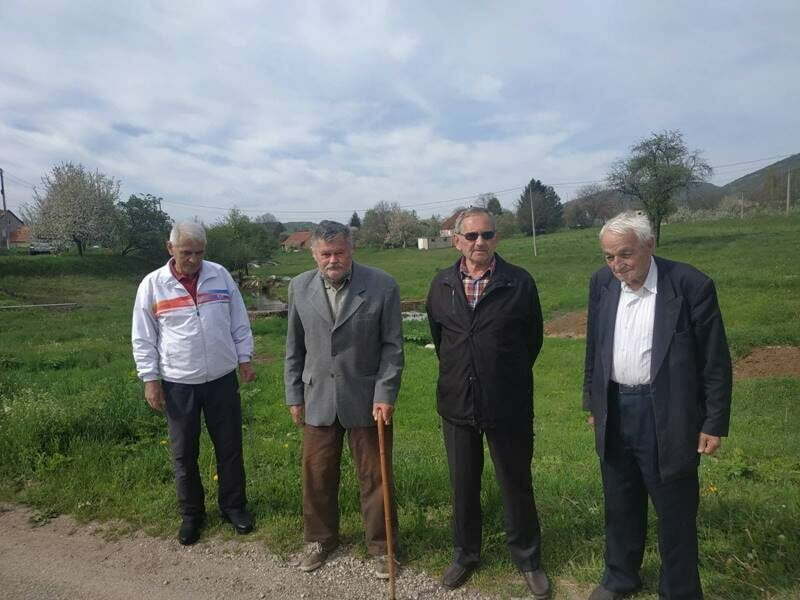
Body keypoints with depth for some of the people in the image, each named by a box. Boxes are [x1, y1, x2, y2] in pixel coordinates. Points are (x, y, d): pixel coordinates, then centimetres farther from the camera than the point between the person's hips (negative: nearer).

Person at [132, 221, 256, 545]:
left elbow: (239, 322, 6)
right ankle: (191, 514, 32)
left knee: (230, 448, 11)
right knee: (184, 454, 12)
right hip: (178, 384, -1)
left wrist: (245, 358, 4)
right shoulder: (152, 284, -5)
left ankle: (233, 506, 31)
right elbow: (143, 339, 0)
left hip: (222, 379, 1)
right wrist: (150, 379, -4)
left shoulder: (220, 275, -1)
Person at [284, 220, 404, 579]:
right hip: (318, 399, 3)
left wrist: (385, 395, -10)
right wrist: (294, 396, 7)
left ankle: (380, 546, 32)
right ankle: (320, 539, 38)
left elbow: (392, 345, -5)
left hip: (367, 399, -2)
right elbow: (294, 347, 7)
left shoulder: (382, 286, -9)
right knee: (316, 476, 14)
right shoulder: (300, 287, 0)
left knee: (374, 477, 10)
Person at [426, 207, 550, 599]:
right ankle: (466, 554, 38)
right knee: (463, 486, 17)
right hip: (457, 403, 3)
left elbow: (533, 338, 3)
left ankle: (527, 559, 35)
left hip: (508, 405, -2)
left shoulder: (520, 283, -8)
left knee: (516, 485, 13)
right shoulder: (441, 286, 0)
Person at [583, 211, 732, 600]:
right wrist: (593, 402, 13)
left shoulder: (691, 286, -13)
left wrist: (714, 424, -7)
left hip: (667, 418, -4)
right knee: (620, 507, 20)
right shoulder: (601, 283, 1)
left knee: (675, 513, 12)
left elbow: (715, 362, -8)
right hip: (614, 413, 5)